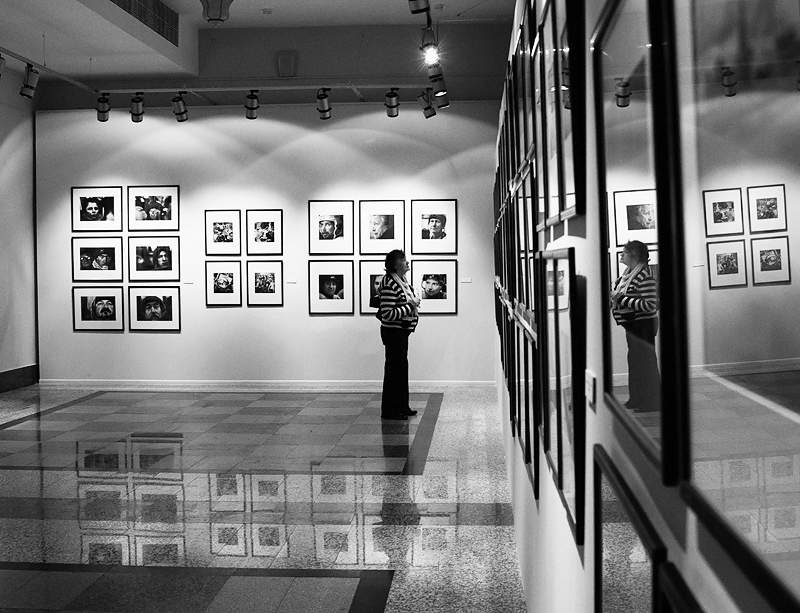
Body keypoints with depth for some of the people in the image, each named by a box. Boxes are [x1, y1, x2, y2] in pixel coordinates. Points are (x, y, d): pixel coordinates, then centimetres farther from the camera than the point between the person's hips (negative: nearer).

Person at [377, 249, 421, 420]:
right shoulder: (390, 284, -20)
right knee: (394, 370, -3)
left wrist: (413, 302, 6)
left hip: (402, 332, 10)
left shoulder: (402, 281, 9)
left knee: (402, 368, 16)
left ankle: (401, 406, 27)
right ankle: (389, 411, 6)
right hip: (393, 332, -10)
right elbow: (387, 314, -26)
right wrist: (410, 307, -20)